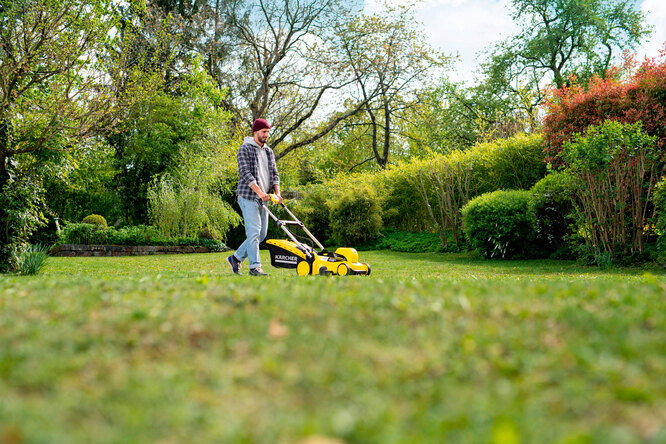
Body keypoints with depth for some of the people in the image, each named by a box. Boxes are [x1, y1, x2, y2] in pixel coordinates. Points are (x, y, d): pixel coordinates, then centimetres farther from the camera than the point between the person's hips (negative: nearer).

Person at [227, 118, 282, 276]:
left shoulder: (269, 151, 17)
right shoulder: (245, 149, -5)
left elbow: (274, 173, 15)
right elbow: (245, 172, -15)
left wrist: (277, 193, -2)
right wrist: (259, 191, -25)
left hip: (263, 199, 8)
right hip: (248, 197, -8)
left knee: (262, 234, 8)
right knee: (253, 232, -11)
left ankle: (236, 258, 20)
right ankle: (255, 267, -6)